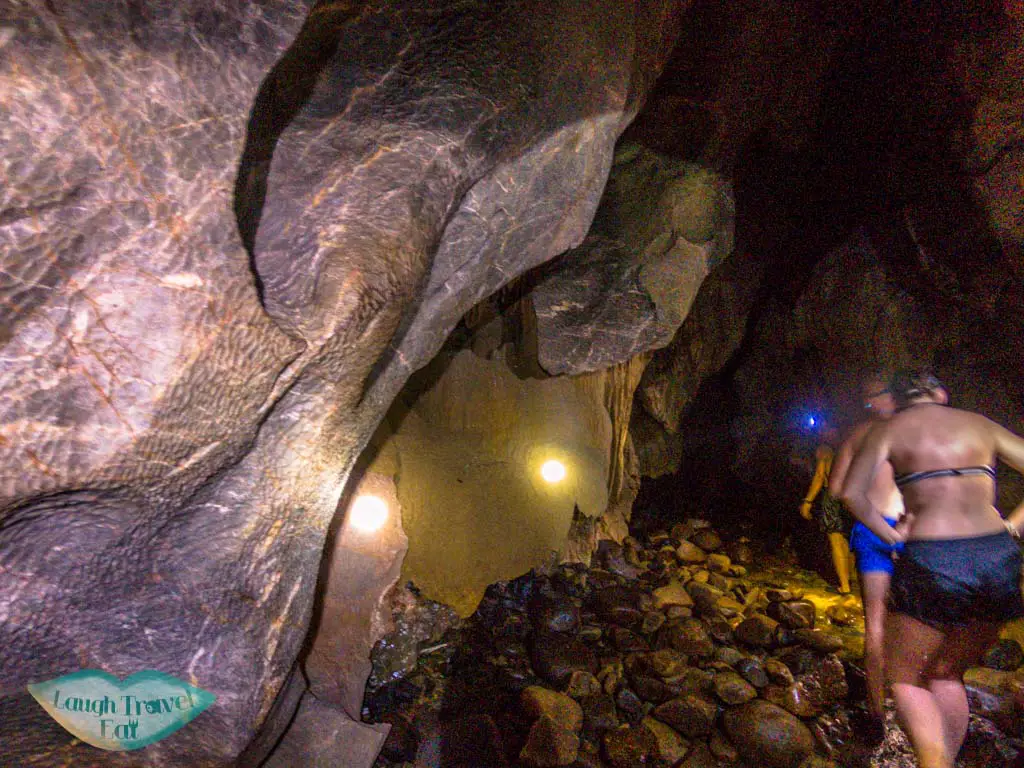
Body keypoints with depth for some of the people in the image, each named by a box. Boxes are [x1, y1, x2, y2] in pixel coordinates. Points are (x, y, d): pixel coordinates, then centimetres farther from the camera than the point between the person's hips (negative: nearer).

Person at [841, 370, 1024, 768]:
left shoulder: (888, 428, 6)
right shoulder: (981, 424, 16)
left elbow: (852, 492, -3)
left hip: (930, 560, -4)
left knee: (905, 678, 13)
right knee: (947, 676, 24)